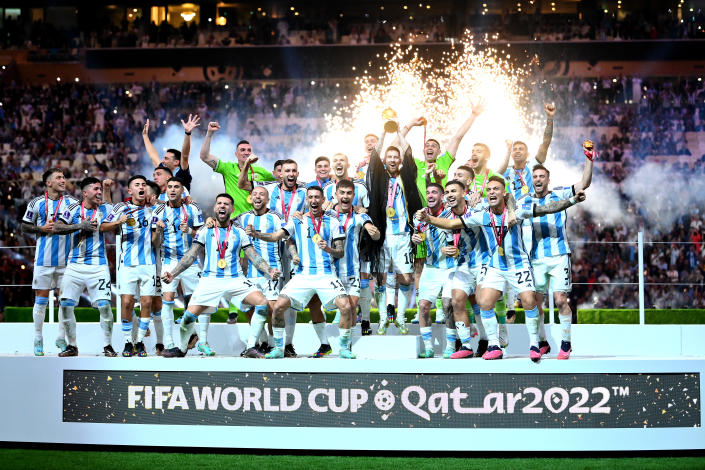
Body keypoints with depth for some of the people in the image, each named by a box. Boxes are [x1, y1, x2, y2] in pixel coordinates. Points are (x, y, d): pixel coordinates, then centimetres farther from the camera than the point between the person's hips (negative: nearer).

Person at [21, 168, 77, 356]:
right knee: (41, 299, 1)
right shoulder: (37, 203, 2)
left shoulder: (71, 202, 6)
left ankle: (61, 338, 14)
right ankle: (38, 339, 10)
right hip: (44, 260, -2)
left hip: (66, 259, 2)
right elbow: (25, 226, 8)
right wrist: (42, 229, -10)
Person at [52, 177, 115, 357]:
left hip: (98, 266, -1)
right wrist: (80, 226, -14)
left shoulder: (105, 210, 6)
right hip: (75, 265, 1)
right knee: (66, 304, -1)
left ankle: (108, 345, 4)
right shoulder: (73, 209, 4)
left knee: (104, 305, -10)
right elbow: (57, 228, -5)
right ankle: (72, 346, 13)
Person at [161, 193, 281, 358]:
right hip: (210, 280, -1)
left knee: (262, 303, -19)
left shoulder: (240, 233, 11)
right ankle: (181, 349, 14)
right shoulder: (205, 231, 10)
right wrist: (173, 273, -5)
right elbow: (191, 256, 6)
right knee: (189, 315, -13)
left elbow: (254, 257, 8)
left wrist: (269, 271, -9)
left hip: (235, 279, 1)